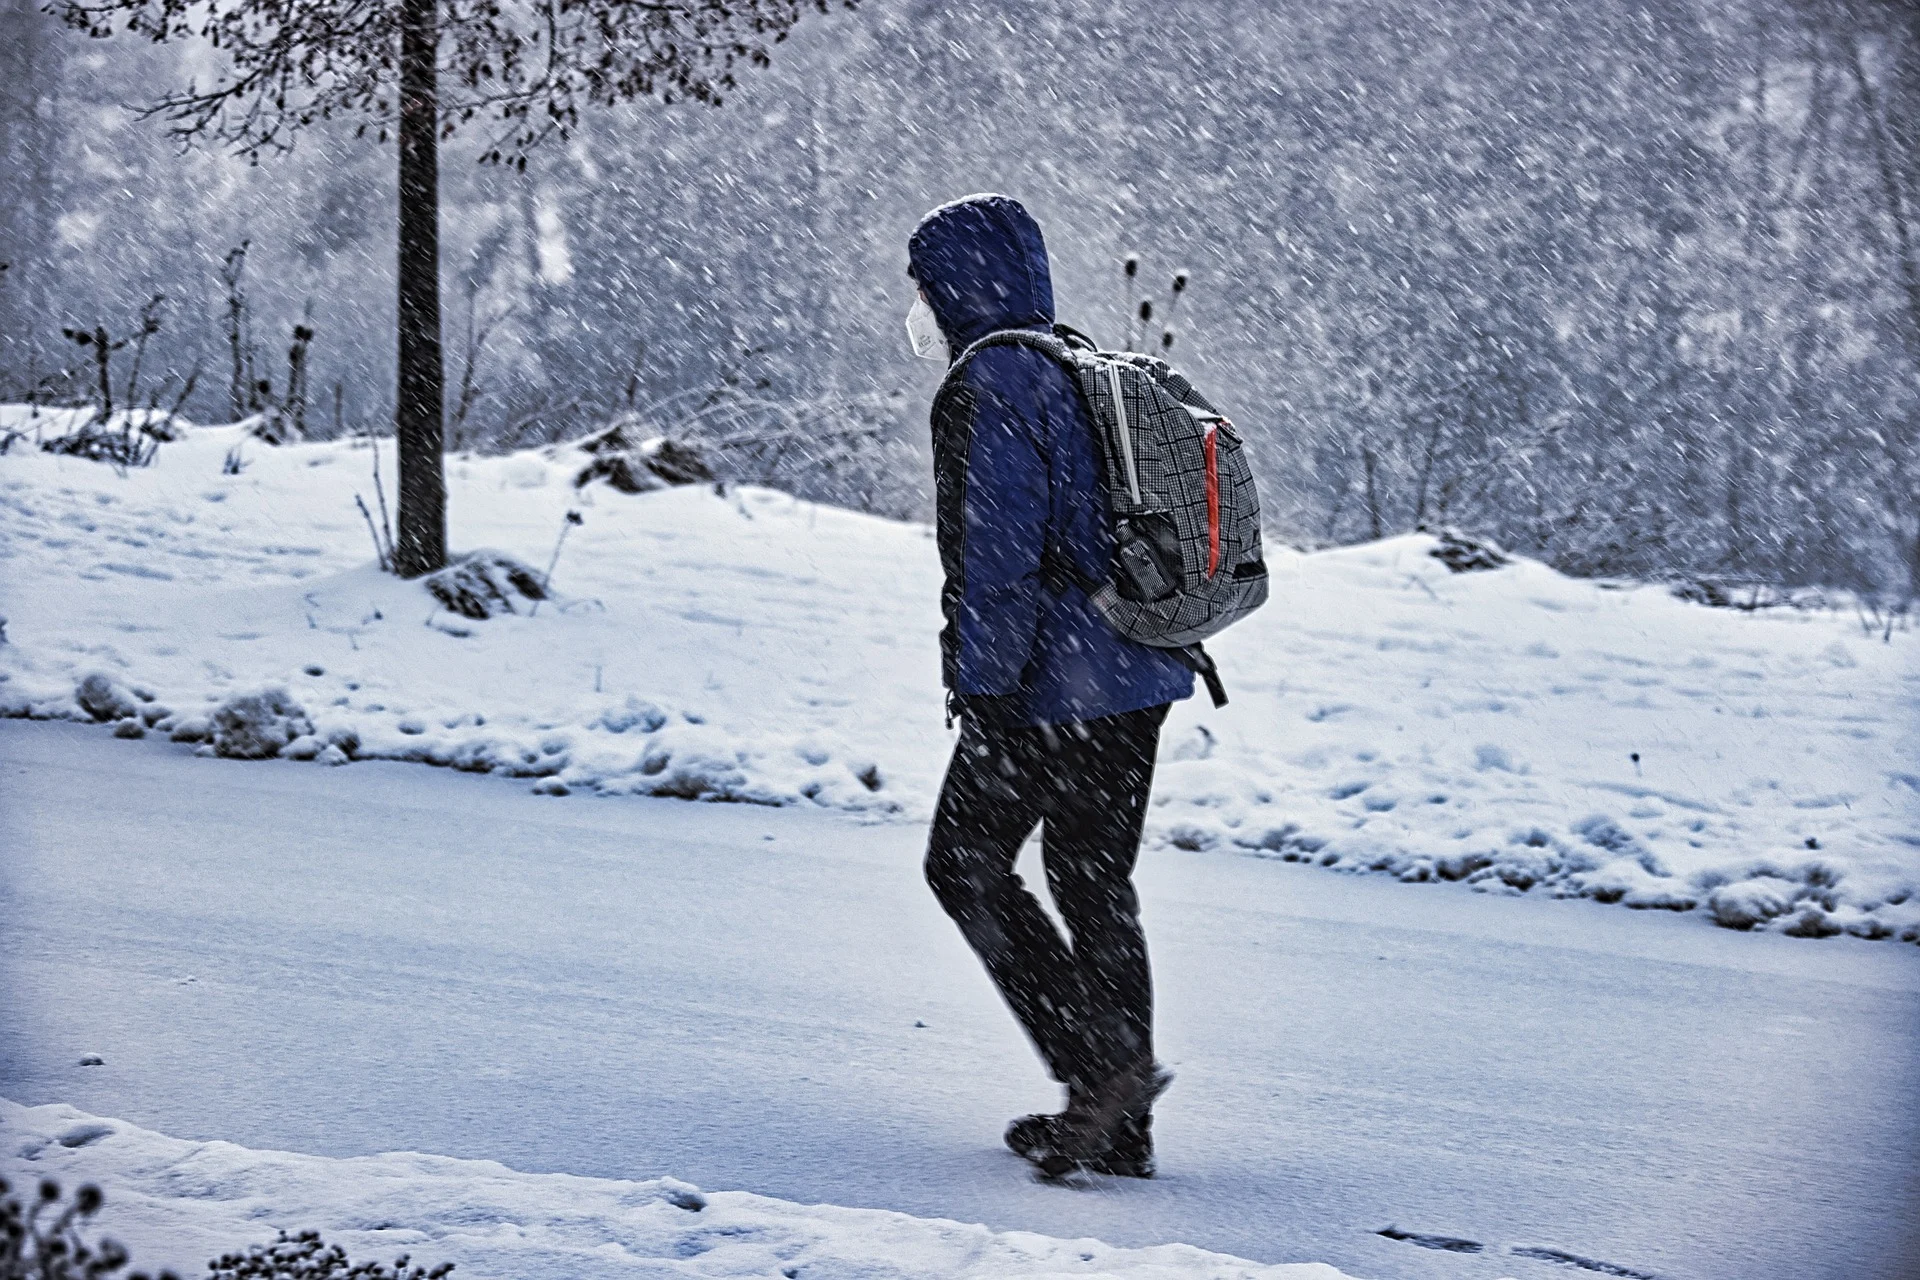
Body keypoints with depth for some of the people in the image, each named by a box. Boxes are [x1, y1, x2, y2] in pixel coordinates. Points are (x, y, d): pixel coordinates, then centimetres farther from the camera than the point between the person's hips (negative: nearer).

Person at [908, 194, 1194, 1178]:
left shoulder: (987, 389, -13)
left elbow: (994, 558, -19)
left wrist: (980, 694, -18)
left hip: (1048, 688, -9)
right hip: (1140, 676, 9)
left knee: (966, 866, 4)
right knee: (1095, 880, 13)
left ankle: (1105, 1064, -7)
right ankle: (1121, 1126, 15)